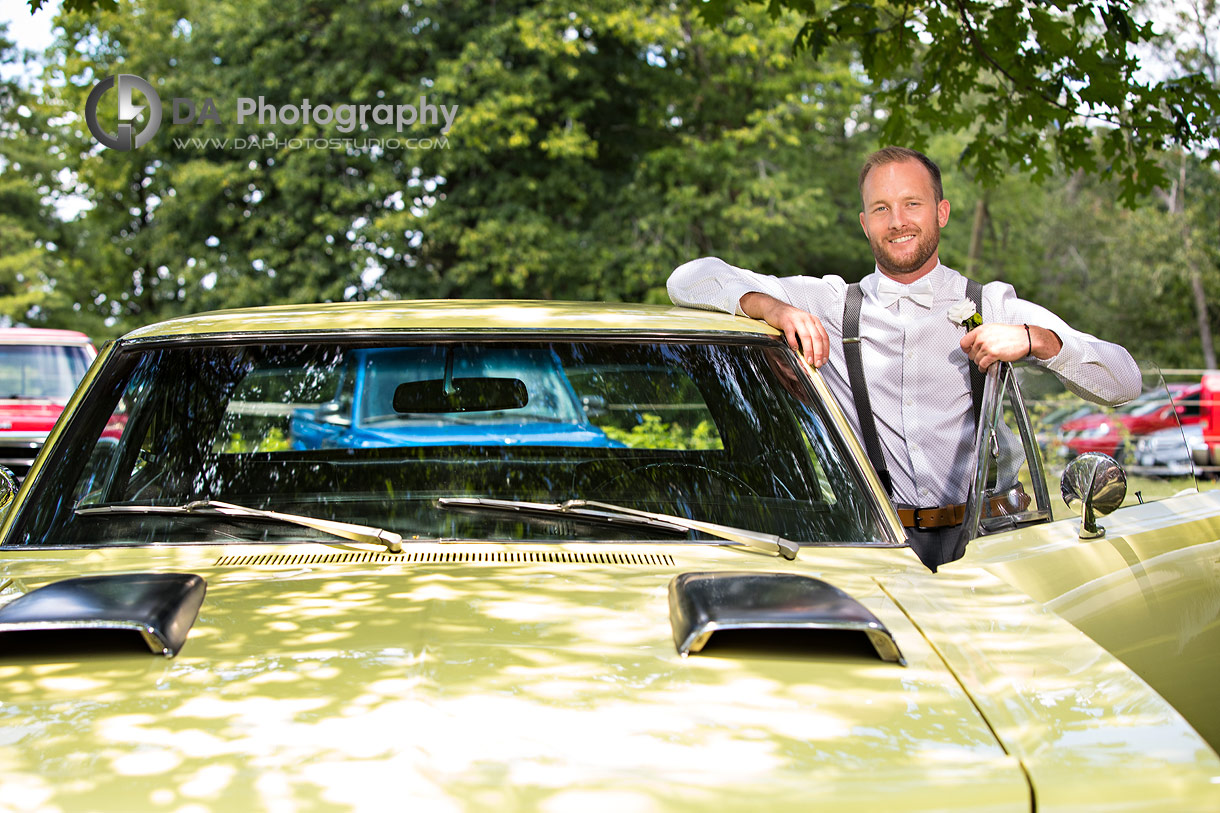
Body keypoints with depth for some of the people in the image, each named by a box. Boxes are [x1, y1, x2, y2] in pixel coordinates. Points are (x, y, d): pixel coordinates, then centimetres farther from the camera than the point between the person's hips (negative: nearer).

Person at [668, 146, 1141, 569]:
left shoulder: (994, 308, 13)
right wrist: (776, 309, -11)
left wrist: (1034, 339, -9)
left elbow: (1123, 383, 8)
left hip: (970, 549, 1)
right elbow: (690, 281, 7)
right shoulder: (829, 304, 12)